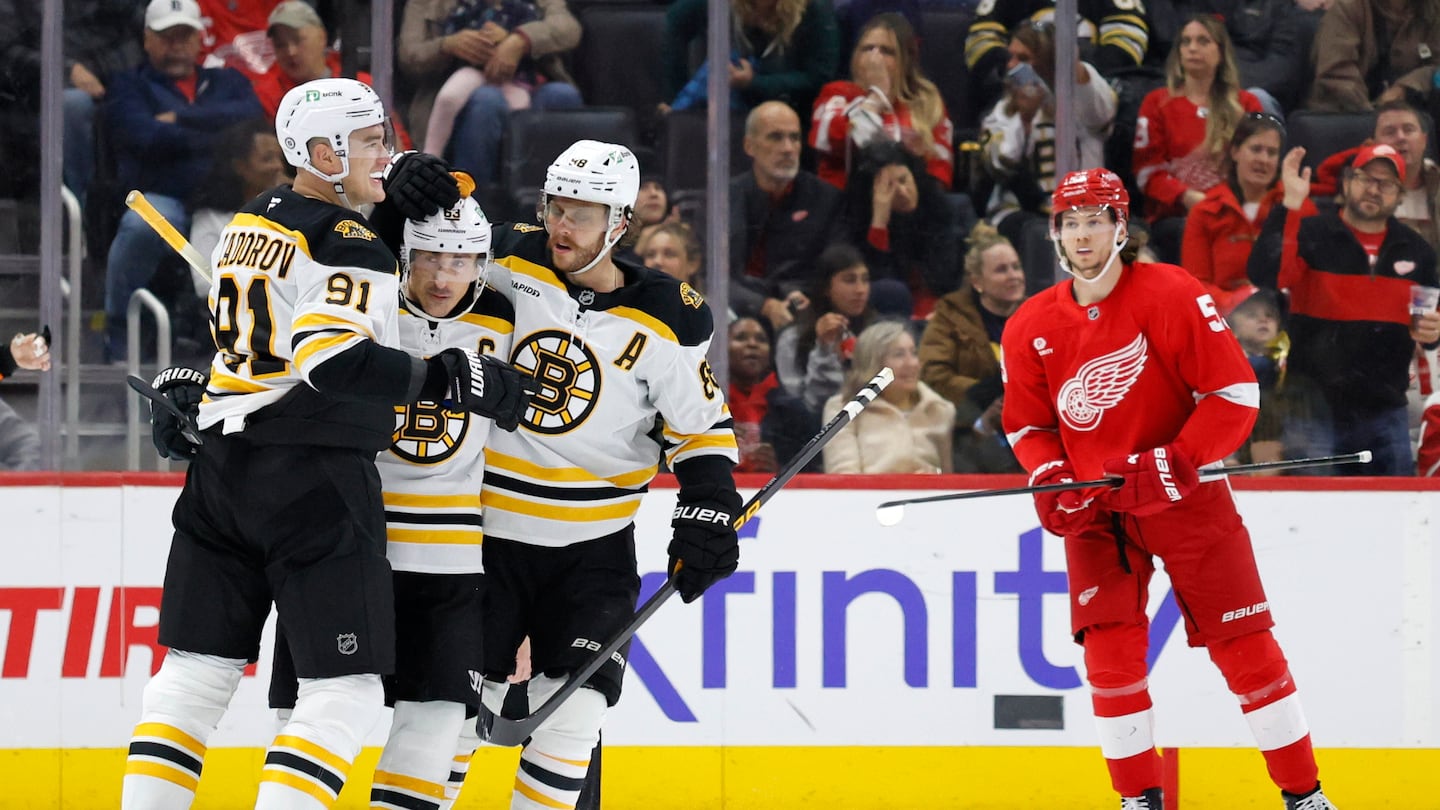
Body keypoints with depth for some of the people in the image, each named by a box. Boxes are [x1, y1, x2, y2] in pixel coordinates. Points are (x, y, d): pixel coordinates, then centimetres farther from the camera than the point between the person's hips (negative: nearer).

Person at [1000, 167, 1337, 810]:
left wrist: (1176, 465, -23)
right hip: (1096, 507, 3)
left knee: (1244, 646, -3)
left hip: (1186, 496, -3)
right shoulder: (1030, 328, 0)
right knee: (1110, 651, -9)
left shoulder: (1171, 295, -14)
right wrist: (1053, 483, -8)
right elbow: (1027, 424, 11)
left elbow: (1235, 391, -14)